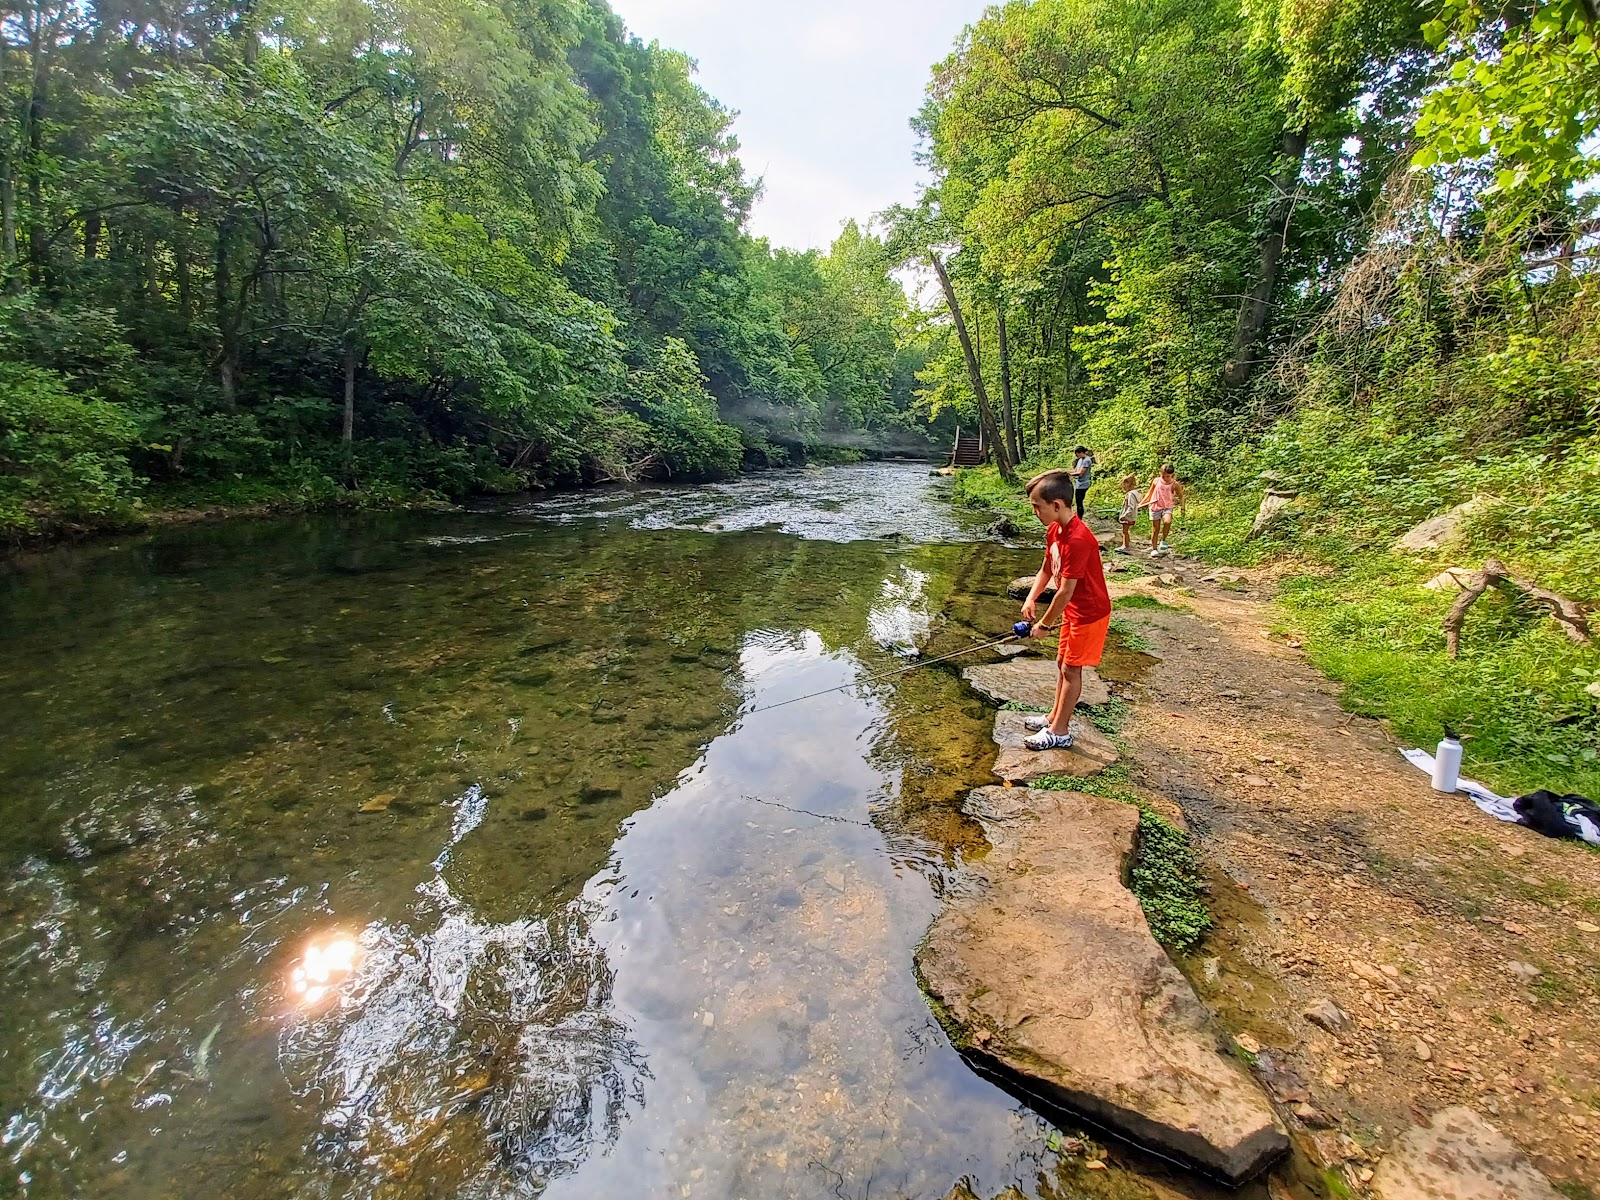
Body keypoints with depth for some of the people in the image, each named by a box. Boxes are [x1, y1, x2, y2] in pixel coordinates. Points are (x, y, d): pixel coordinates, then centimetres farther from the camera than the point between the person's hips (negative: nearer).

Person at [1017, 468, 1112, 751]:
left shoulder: (1078, 540, -31)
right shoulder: (1054, 530, -1)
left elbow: (1066, 592, -28)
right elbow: (1046, 570, 11)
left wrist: (1044, 624, -17)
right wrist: (1031, 599, -4)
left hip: (1089, 614, -9)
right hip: (1073, 611, 9)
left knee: (1071, 670, 1)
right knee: (1062, 663, 18)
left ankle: (1059, 732, 14)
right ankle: (1056, 717, 33)